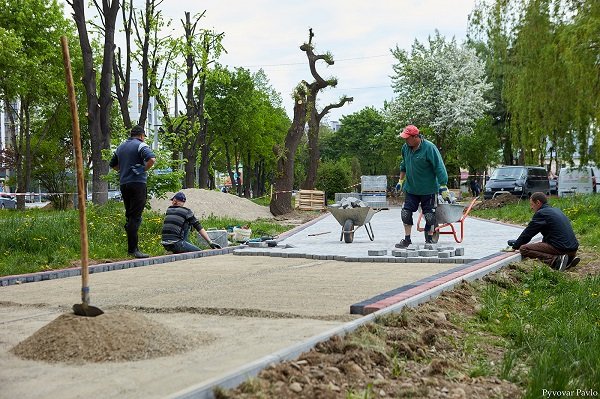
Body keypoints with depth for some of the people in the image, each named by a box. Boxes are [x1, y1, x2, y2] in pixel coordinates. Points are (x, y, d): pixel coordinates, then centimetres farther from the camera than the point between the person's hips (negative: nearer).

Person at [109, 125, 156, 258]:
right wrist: (144, 170, -8)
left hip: (123, 184, 7)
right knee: (135, 217, -8)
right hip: (137, 183, -7)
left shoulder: (121, 146, 17)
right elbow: (152, 159, -22)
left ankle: (132, 246, 17)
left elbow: (113, 164, 25)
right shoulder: (141, 145, -5)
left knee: (129, 215, 14)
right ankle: (133, 249, -11)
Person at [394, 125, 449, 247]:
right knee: (406, 214, 3)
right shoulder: (405, 147, 0)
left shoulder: (429, 148, -19)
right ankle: (407, 239, 15)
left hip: (428, 190, -5)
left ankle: (429, 240, 18)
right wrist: (401, 181, 20)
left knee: (430, 216, 2)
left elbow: (439, 168, -18)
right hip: (411, 189, 5)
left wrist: (443, 187, -19)